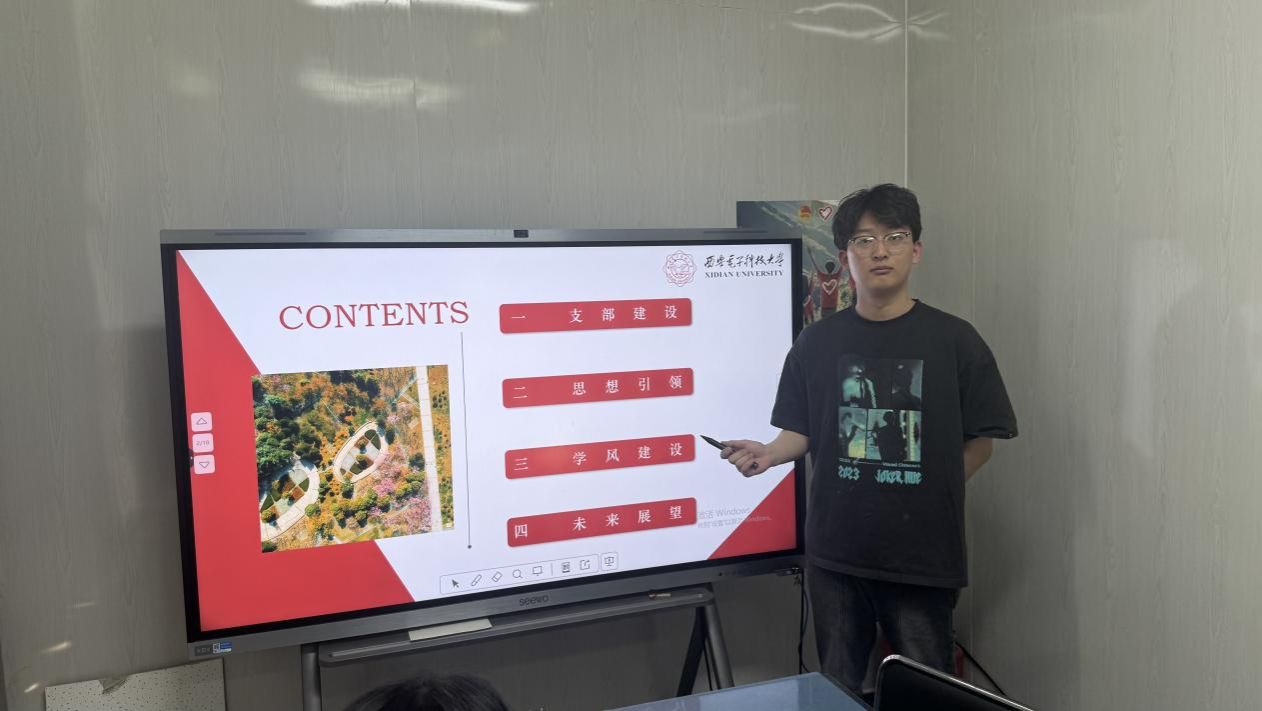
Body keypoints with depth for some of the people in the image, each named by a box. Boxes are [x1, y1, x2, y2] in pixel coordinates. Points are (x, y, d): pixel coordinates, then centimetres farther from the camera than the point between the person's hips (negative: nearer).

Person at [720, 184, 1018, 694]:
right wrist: (769, 454, -13)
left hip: (923, 553, -2)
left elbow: (980, 441, 1)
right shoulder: (817, 342, 2)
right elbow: (802, 432, 6)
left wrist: (929, 494, -7)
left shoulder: (954, 340, -5)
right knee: (837, 688, 16)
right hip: (835, 549, 2)